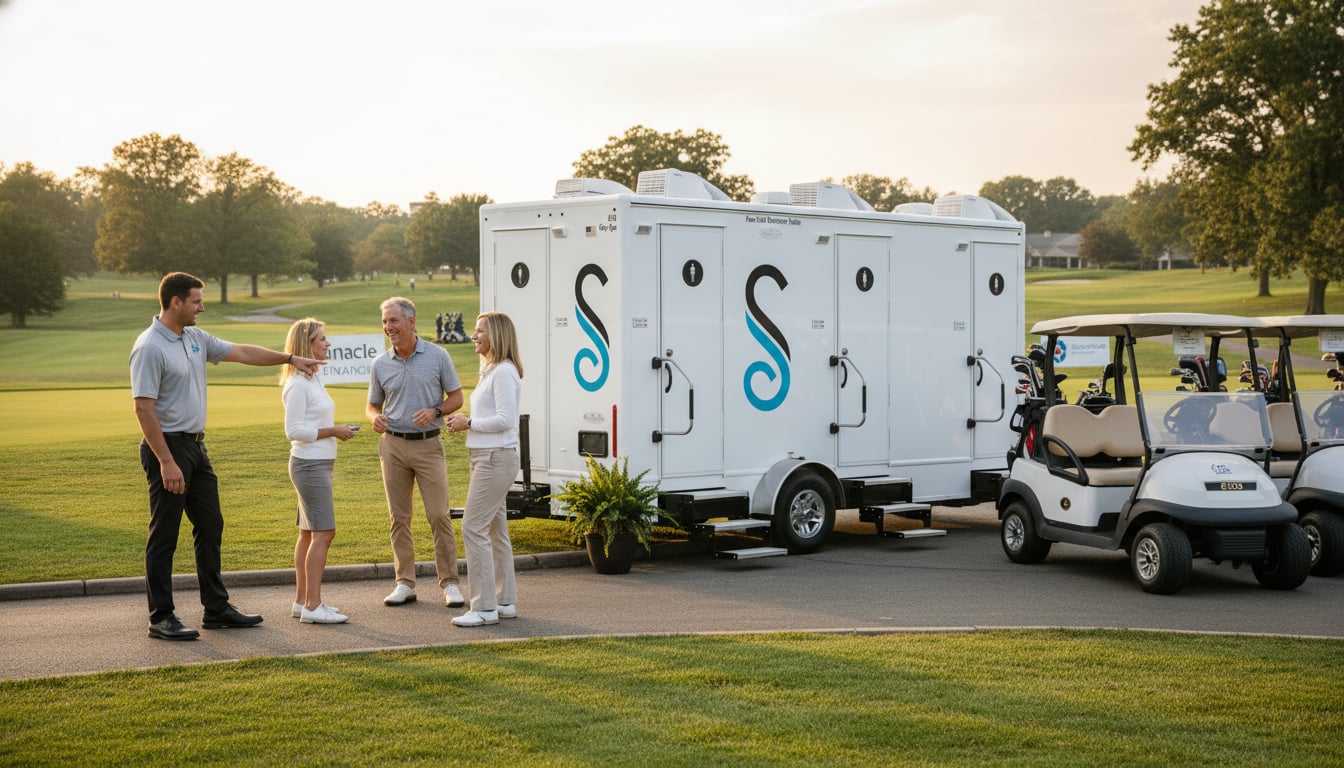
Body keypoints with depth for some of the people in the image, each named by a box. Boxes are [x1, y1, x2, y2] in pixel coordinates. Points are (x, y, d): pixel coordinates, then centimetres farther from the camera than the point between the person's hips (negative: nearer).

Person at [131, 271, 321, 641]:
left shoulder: (196, 338, 10)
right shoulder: (149, 348, -17)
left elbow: (242, 353, 20)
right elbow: (144, 408, -21)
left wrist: (290, 358, 17)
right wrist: (166, 462, -24)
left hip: (195, 445, 9)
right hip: (167, 446, -9)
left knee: (210, 527, 13)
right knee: (164, 537, -3)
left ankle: (217, 608, 21)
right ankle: (160, 618, 4)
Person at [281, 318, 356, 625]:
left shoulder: (312, 380, 15)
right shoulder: (297, 384, -15)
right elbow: (294, 430, -19)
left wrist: (336, 430, 7)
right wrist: (333, 431, -16)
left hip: (319, 464, 10)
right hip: (309, 464, -10)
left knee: (309, 533, 12)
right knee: (323, 532, -11)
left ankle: (302, 600, 17)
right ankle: (312, 606, -10)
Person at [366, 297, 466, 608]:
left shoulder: (437, 356, -2)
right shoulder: (381, 364, 6)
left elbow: (456, 397, 3)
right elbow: (373, 404, 14)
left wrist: (435, 412, -16)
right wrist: (374, 417, -9)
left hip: (428, 445, -3)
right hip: (393, 445, 3)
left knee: (439, 515, -5)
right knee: (399, 517, 5)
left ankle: (449, 583, 3)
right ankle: (405, 583, 12)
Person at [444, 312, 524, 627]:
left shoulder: (504, 372, -15)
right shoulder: (491, 370, 17)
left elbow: (505, 419, -21)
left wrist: (469, 423, -12)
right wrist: (464, 421, 8)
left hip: (496, 458, -11)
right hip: (488, 458, 11)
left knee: (473, 528, -10)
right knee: (495, 529, 13)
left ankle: (484, 607, -7)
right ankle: (505, 601, 19)